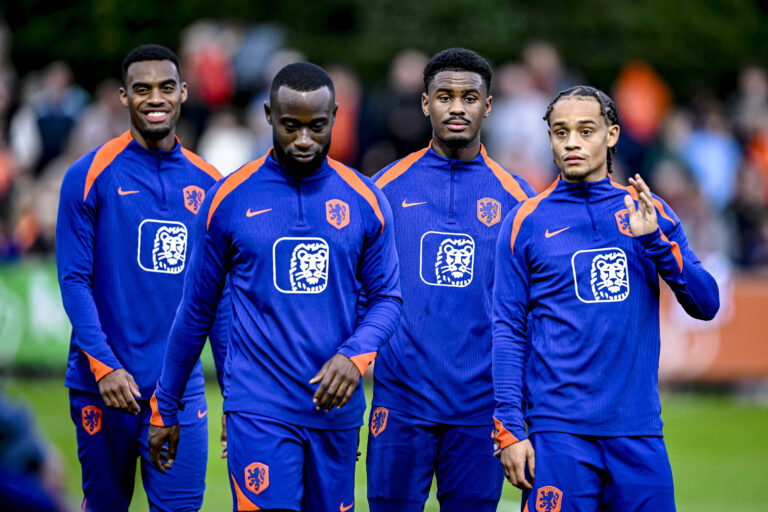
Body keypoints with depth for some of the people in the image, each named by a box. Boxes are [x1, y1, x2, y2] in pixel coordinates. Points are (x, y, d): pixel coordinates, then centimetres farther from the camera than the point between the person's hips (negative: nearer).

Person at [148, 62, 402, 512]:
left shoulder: (364, 200, 4)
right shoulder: (231, 198, 1)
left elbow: (387, 298, 7)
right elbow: (197, 309, 8)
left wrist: (356, 356, -14)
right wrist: (165, 408, 11)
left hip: (334, 407, 2)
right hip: (259, 408, -2)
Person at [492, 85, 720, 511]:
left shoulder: (649, 212, 9)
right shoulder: (526, 221, 3)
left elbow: (705, 305, 5)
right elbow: (508, 330, 1)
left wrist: (654, 239, -9)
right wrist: (510, 429, -6)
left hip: (639, 428, 2)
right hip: (559, 432, -2)